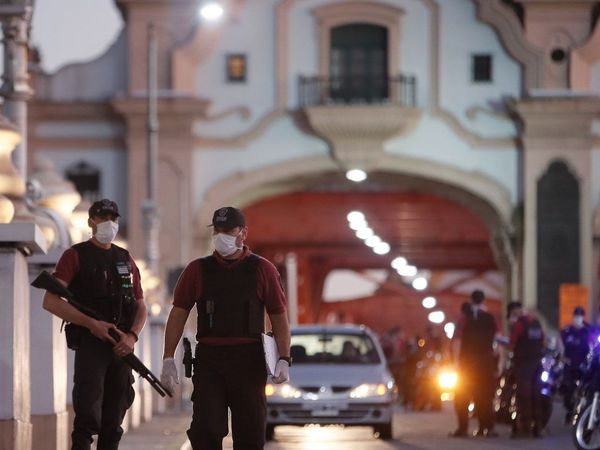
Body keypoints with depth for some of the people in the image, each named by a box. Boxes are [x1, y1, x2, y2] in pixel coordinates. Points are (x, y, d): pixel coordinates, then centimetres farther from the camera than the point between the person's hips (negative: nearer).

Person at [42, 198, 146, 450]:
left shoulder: (126, 260, 17)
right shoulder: (76, 256, 1)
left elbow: (140, 306, 18)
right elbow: (51, 301, -9)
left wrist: (132, 336, -3)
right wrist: (91, 323, -17)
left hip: (121, 347, 5)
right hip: (90, 343, -5)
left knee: (113, 420, 6)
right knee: (88, 414, -17)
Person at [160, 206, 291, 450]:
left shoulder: (263, 270, 5)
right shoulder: (197, 270, 7)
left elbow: (279, 317, 4)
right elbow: (178, 314, 6)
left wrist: (284, 359, -6)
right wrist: (168, 358, -2)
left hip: (249, 360, 0)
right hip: (208, 359, 0)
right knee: (205, 430, -7)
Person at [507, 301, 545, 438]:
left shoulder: (519, 324, -11)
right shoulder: (536, 323, 12)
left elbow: (512, 345, -9)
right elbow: (542, 343, 16)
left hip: (523, 362, -7)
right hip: (537, 362, 7)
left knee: (523, 396, -6)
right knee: (535, 396, 9)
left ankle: (524, 428, -9)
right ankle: (537, 428, 9)